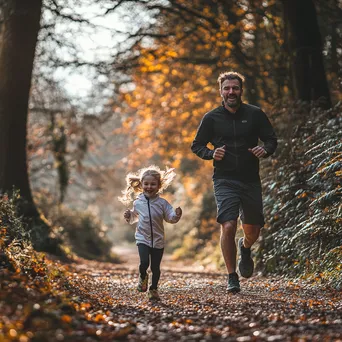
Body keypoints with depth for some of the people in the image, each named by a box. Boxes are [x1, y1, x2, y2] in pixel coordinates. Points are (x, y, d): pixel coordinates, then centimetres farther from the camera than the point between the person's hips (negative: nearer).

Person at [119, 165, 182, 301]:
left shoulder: (162, 203, -4)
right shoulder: (138, 203, 1)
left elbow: (170, 218, -7)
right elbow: (134, 217, 16)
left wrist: (177, 214, -27)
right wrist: (128, 216, -5)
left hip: (158, 240, 0)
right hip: (142, 238, 0)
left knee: (155, 267, 6)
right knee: (144, 262, -18)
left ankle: (153, 289, 26)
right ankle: (143, 277, 15)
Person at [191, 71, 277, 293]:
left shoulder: (255, 114, 2)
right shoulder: (212, 118, 1)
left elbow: (272, 140, 9)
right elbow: (197, 145, 9)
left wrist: (265, 150, -14)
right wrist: (212, 154, -12)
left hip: (251, 181, 2)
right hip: (225, 181, -2)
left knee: (253, 231, 9)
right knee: (228, 227, -17)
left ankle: (245, 249, 47)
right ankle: (232, 278, -1)